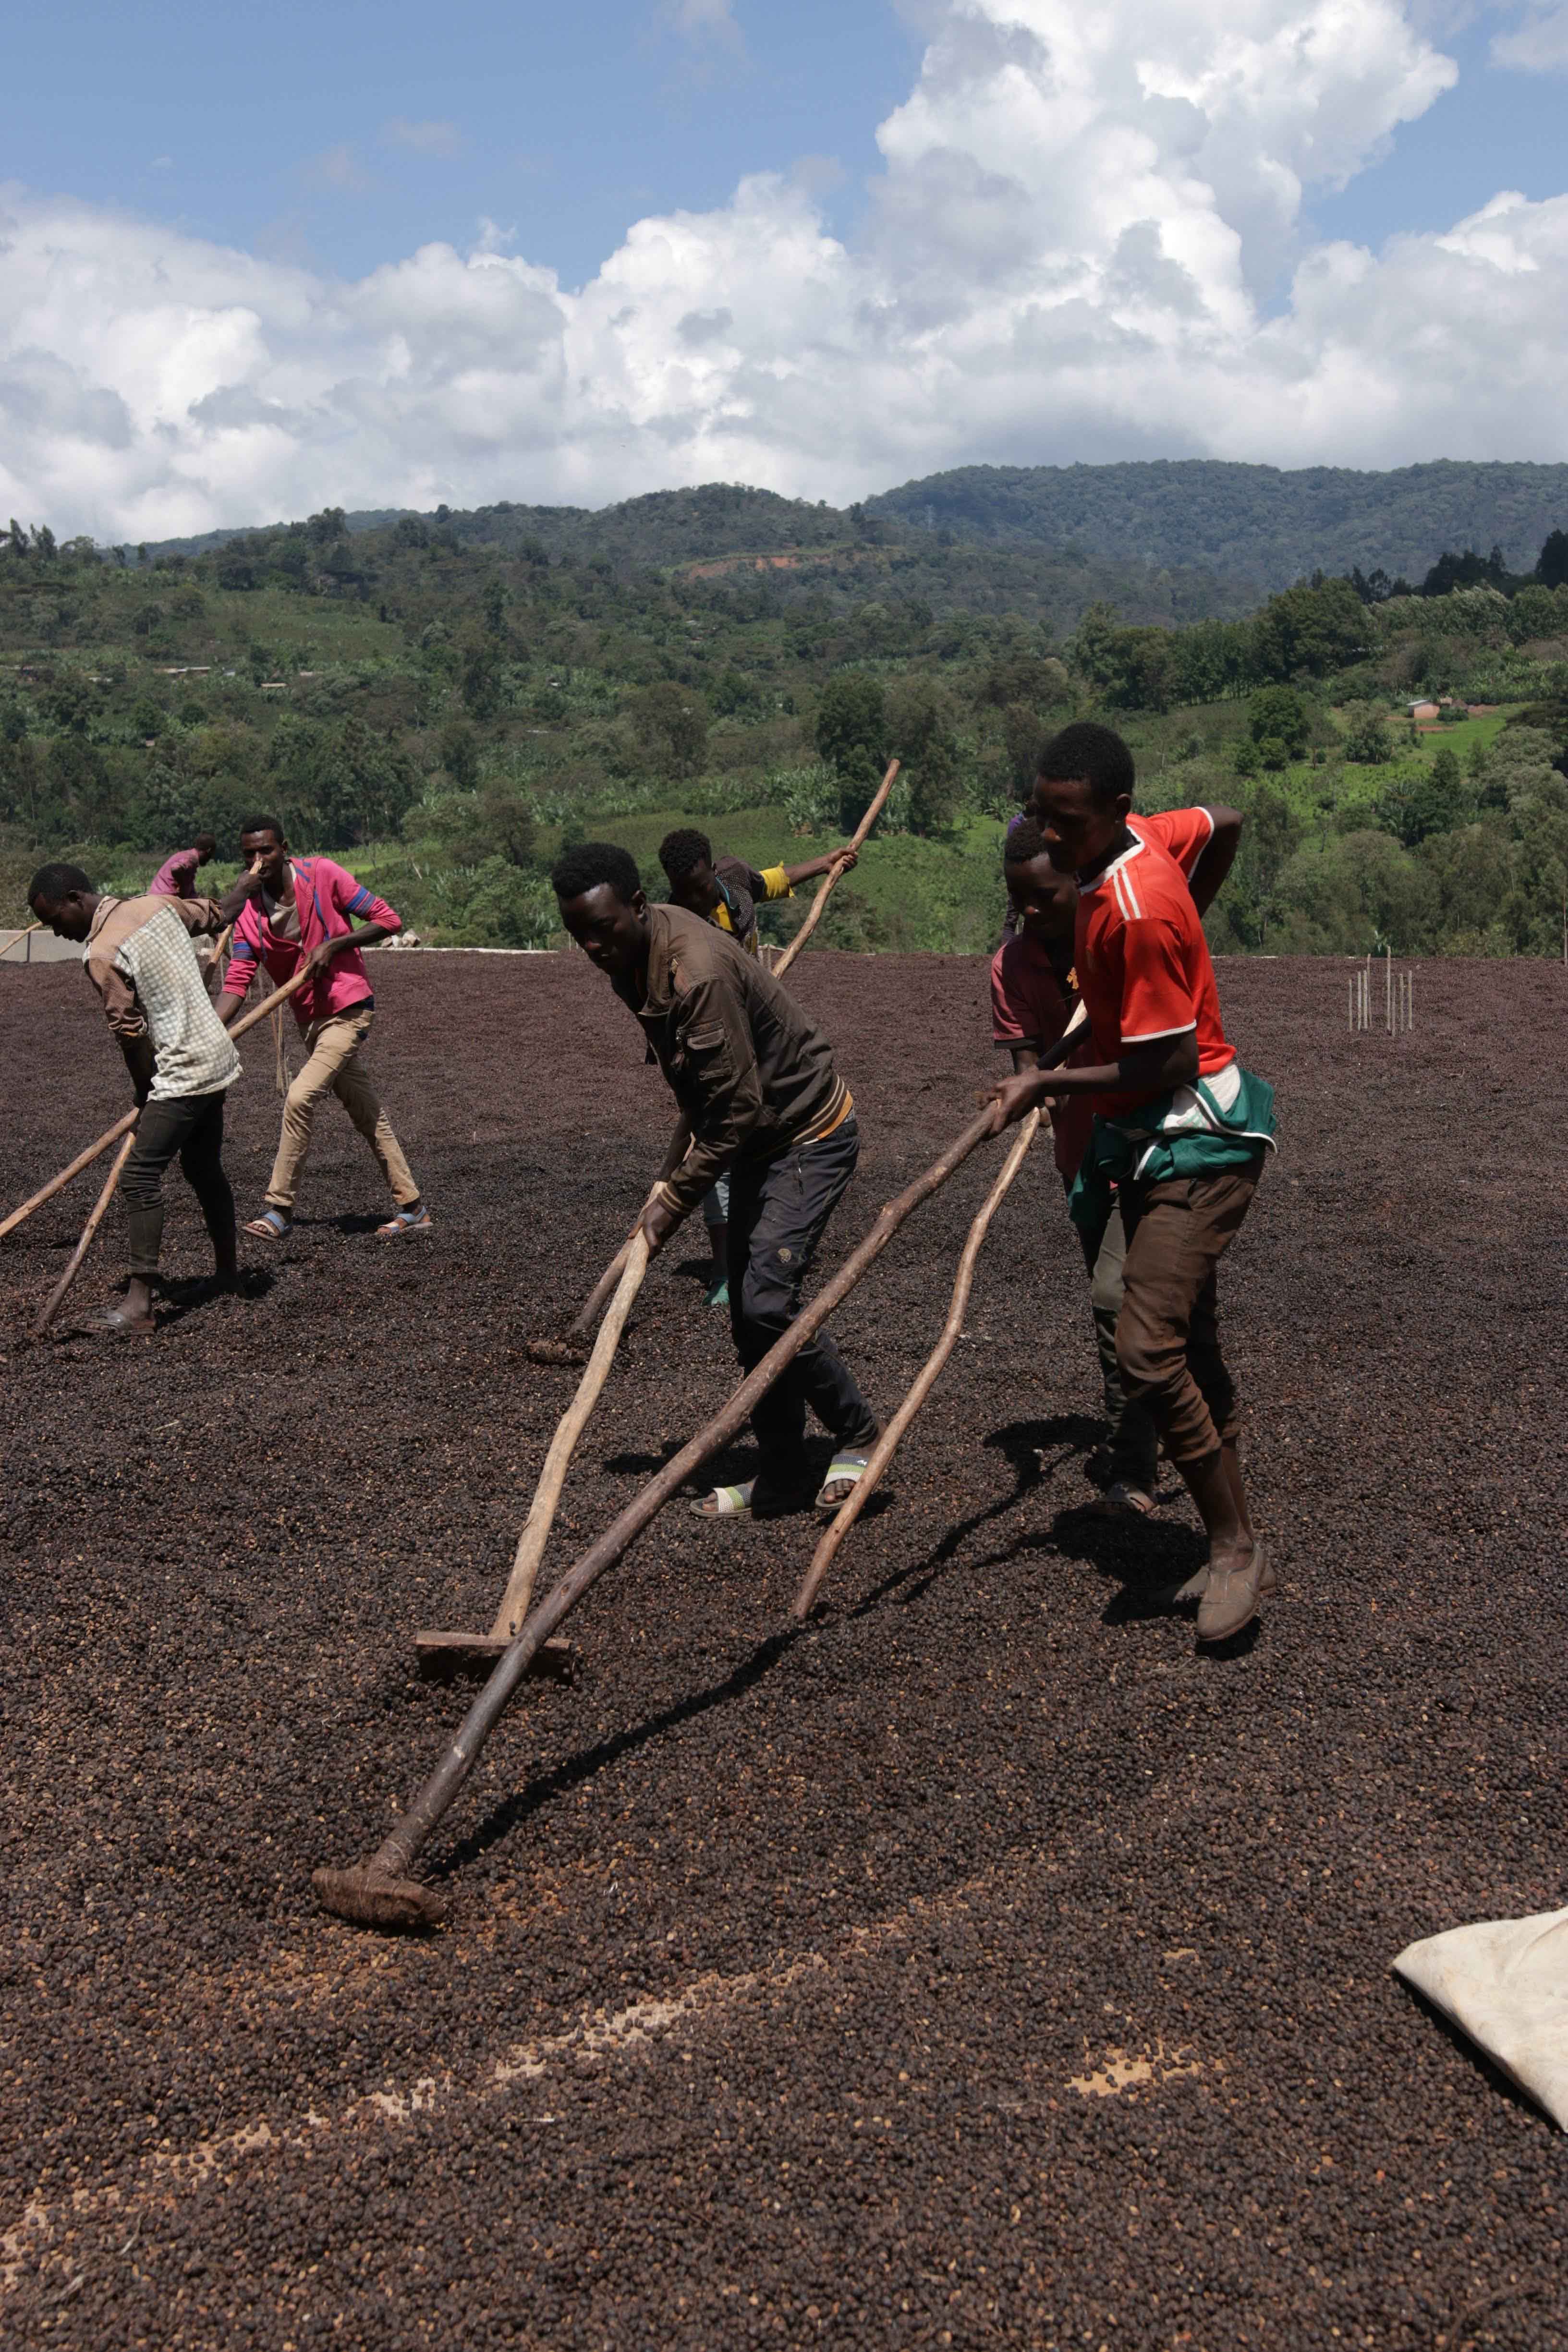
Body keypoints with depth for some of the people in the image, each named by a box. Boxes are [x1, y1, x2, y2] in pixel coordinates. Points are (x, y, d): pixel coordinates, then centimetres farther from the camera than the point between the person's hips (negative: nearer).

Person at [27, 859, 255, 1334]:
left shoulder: (101, 954, -18)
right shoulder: (157, 903, 4)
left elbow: (131, 1036, -16)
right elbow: (219, 914, 19)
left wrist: (145, 1095, -1)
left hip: (183, 1072, -9)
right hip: (217, 1059, 9)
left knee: (139, 1178, -12)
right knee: (203, 1169, 22)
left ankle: (139, 1303, -18)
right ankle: (227, 1268, 36)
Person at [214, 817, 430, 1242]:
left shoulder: (322, 874, -12)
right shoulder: (248, 912, 0)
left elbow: (389, 919, -10)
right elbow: (237, 980, -8)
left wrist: (333, 945, -20)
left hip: (349, 1009, -6)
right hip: (312, 1019, 6)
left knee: (300, 1097, -20)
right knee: (369, 1116, 12)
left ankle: (279, 1209, -11)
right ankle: (411, 1208, 22)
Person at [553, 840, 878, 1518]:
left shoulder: (698, 972, -30)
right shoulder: (632, 961, 0)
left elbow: (738, 1109, -28)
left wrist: (674, 1201, -22)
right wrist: (673, 1173, 11)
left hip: (810, 1135, -10)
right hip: (757, 1138, 10)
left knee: (767, 1300, -18)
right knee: (748, 1314, 8)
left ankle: (856, 1431, 5)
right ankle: (779, 1481, 19)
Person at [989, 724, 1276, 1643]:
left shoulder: (1138, 913, -26)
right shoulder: (1131, 847, 2)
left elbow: (1164, 1067, -23)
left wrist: (1046, 1084, -13)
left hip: (1197, 1143, -10)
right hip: (1153, 1140, 10)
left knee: (1148, 1353, -17)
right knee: (1191, 1352, 16)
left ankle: (1239, 1547, -2)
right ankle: (1234, 1546, 30)